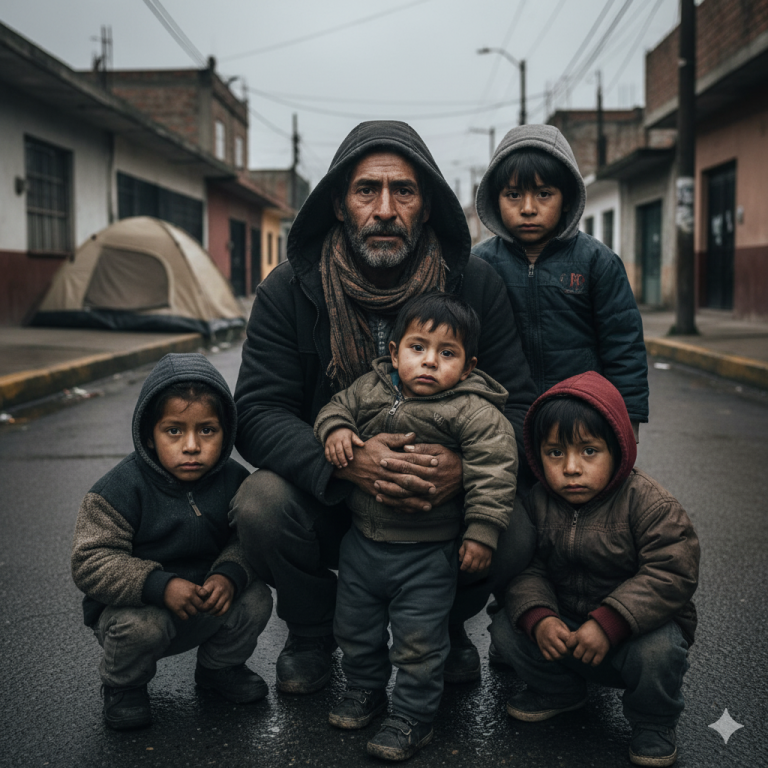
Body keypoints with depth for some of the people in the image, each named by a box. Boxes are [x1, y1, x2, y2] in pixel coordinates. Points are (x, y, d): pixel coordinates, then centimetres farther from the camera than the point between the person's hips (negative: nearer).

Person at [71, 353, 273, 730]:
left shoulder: (233, 480, -8)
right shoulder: (121, 489, -20)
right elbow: (90, 562, -23)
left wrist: (229, 574, -28)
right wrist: (159, 585, -34)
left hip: (208, 604, 4)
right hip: (132, 605, -3)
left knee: (255, 599, -18)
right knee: (141, 624, -34)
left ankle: (220, 666, 14)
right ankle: (123, 685, 2)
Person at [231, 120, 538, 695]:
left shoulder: (477, 286, -8)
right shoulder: (290, 290, -10)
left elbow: (518, 404, -8)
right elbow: (258, 413, -15)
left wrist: (466, 465, -32)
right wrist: (344, 461, -35)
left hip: (445, 499, 1)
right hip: (328, 494, 0)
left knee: (516, 538, -26)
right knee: (261, 506, -30)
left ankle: (446, 623, 12)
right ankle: (311, 633, 5)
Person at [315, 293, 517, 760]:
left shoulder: (471, 411, -17)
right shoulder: (371, 388, -2)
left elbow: (493, 470, -19)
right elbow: (338, 406, 14)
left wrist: (482, 531, -22)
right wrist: (335, 429, -9)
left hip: (428, 553, -5)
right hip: (363, 541, 5)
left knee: (418, 639, 5)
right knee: (355, 625, 21)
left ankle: (414, 716, 24)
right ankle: (365, 690, 44)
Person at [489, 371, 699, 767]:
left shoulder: (648, 504, -20)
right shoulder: (538, 503, -6)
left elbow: (672, 575, -25)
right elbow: (528, 569, -6)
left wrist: (608, 623, -33)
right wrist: (537, 618, -28)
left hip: (640, 625, -4)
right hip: (563, 627, 4)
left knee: (658, 650, -34)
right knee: (506, 627, -13)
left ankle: (653, 723, 0)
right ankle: (559, 690, 16)